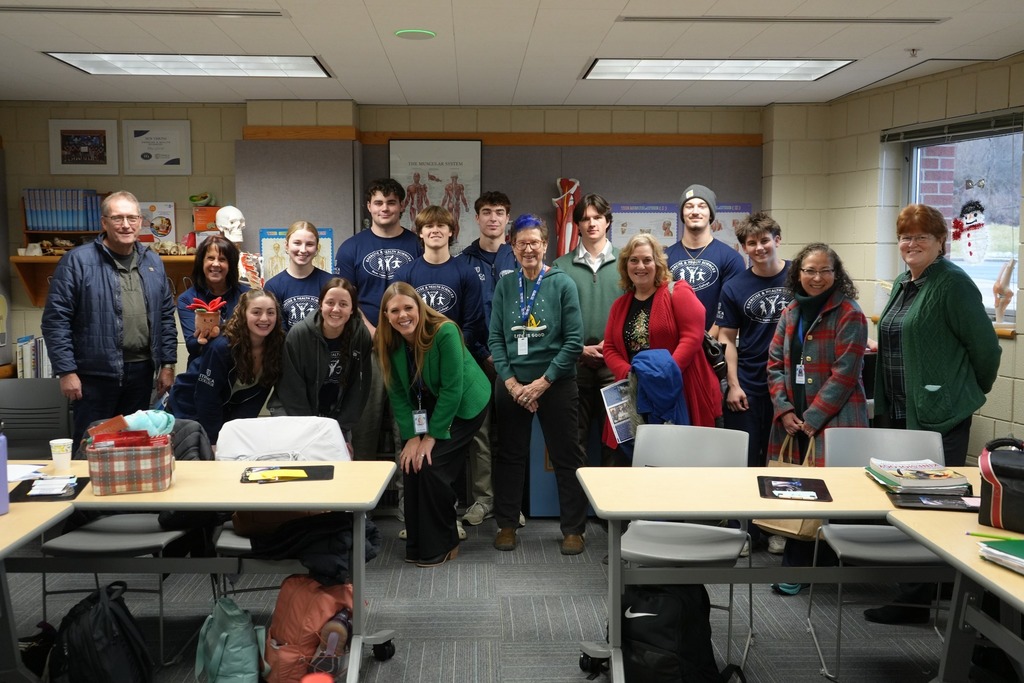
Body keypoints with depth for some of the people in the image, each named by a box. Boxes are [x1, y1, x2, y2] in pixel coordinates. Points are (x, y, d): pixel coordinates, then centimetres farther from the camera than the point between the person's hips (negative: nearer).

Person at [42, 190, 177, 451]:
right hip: (94, 375, -4)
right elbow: (55, 319, -8)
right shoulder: (77, 261, -6)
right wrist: (66, 371, -12)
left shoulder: (153, 263, 10)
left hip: (141, 372, 4)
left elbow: (166, 317, 14)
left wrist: (168, 363, 9)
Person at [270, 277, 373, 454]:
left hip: (337, 417, 2)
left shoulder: (362, 336, -12)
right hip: (293, 414, -2)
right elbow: (292, 390, -14)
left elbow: (359, 388, -6)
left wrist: (341, 431, -10)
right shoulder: (299, 334, -19)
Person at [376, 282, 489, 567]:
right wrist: (412, 436, -16)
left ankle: (442, 546, 2)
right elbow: (398, 394, -7)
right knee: (411, 463, -7)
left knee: (431, 465, -16)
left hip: (463, 406, -5)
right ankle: (417, 544, 11)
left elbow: (452, 389, -25)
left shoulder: (444, 332, -28)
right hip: (426, 408, 5)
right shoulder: (388, 342, -12)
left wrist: (432, 436, -22)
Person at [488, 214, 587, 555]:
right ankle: (506, 524, 23)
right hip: (511, 384, 3)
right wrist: (511, 382, -9)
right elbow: (495, 338, 2)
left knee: (566, 457, 5)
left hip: (556, 384, -2)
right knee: (510, 455, 10)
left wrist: (543, 382, -12)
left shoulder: (562, 283, -5)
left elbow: (574, 341, -8)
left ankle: (573, 529, 17)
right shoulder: (505, 286, 4)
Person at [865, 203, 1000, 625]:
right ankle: (912, 591, 26)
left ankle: (915, 601, 6)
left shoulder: (953, 283, -12)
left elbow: (985, 346, -10)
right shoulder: (902, 285, 15)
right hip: (899, 412, 9)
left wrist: (973, 390, 3)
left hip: (940, 414, -9)